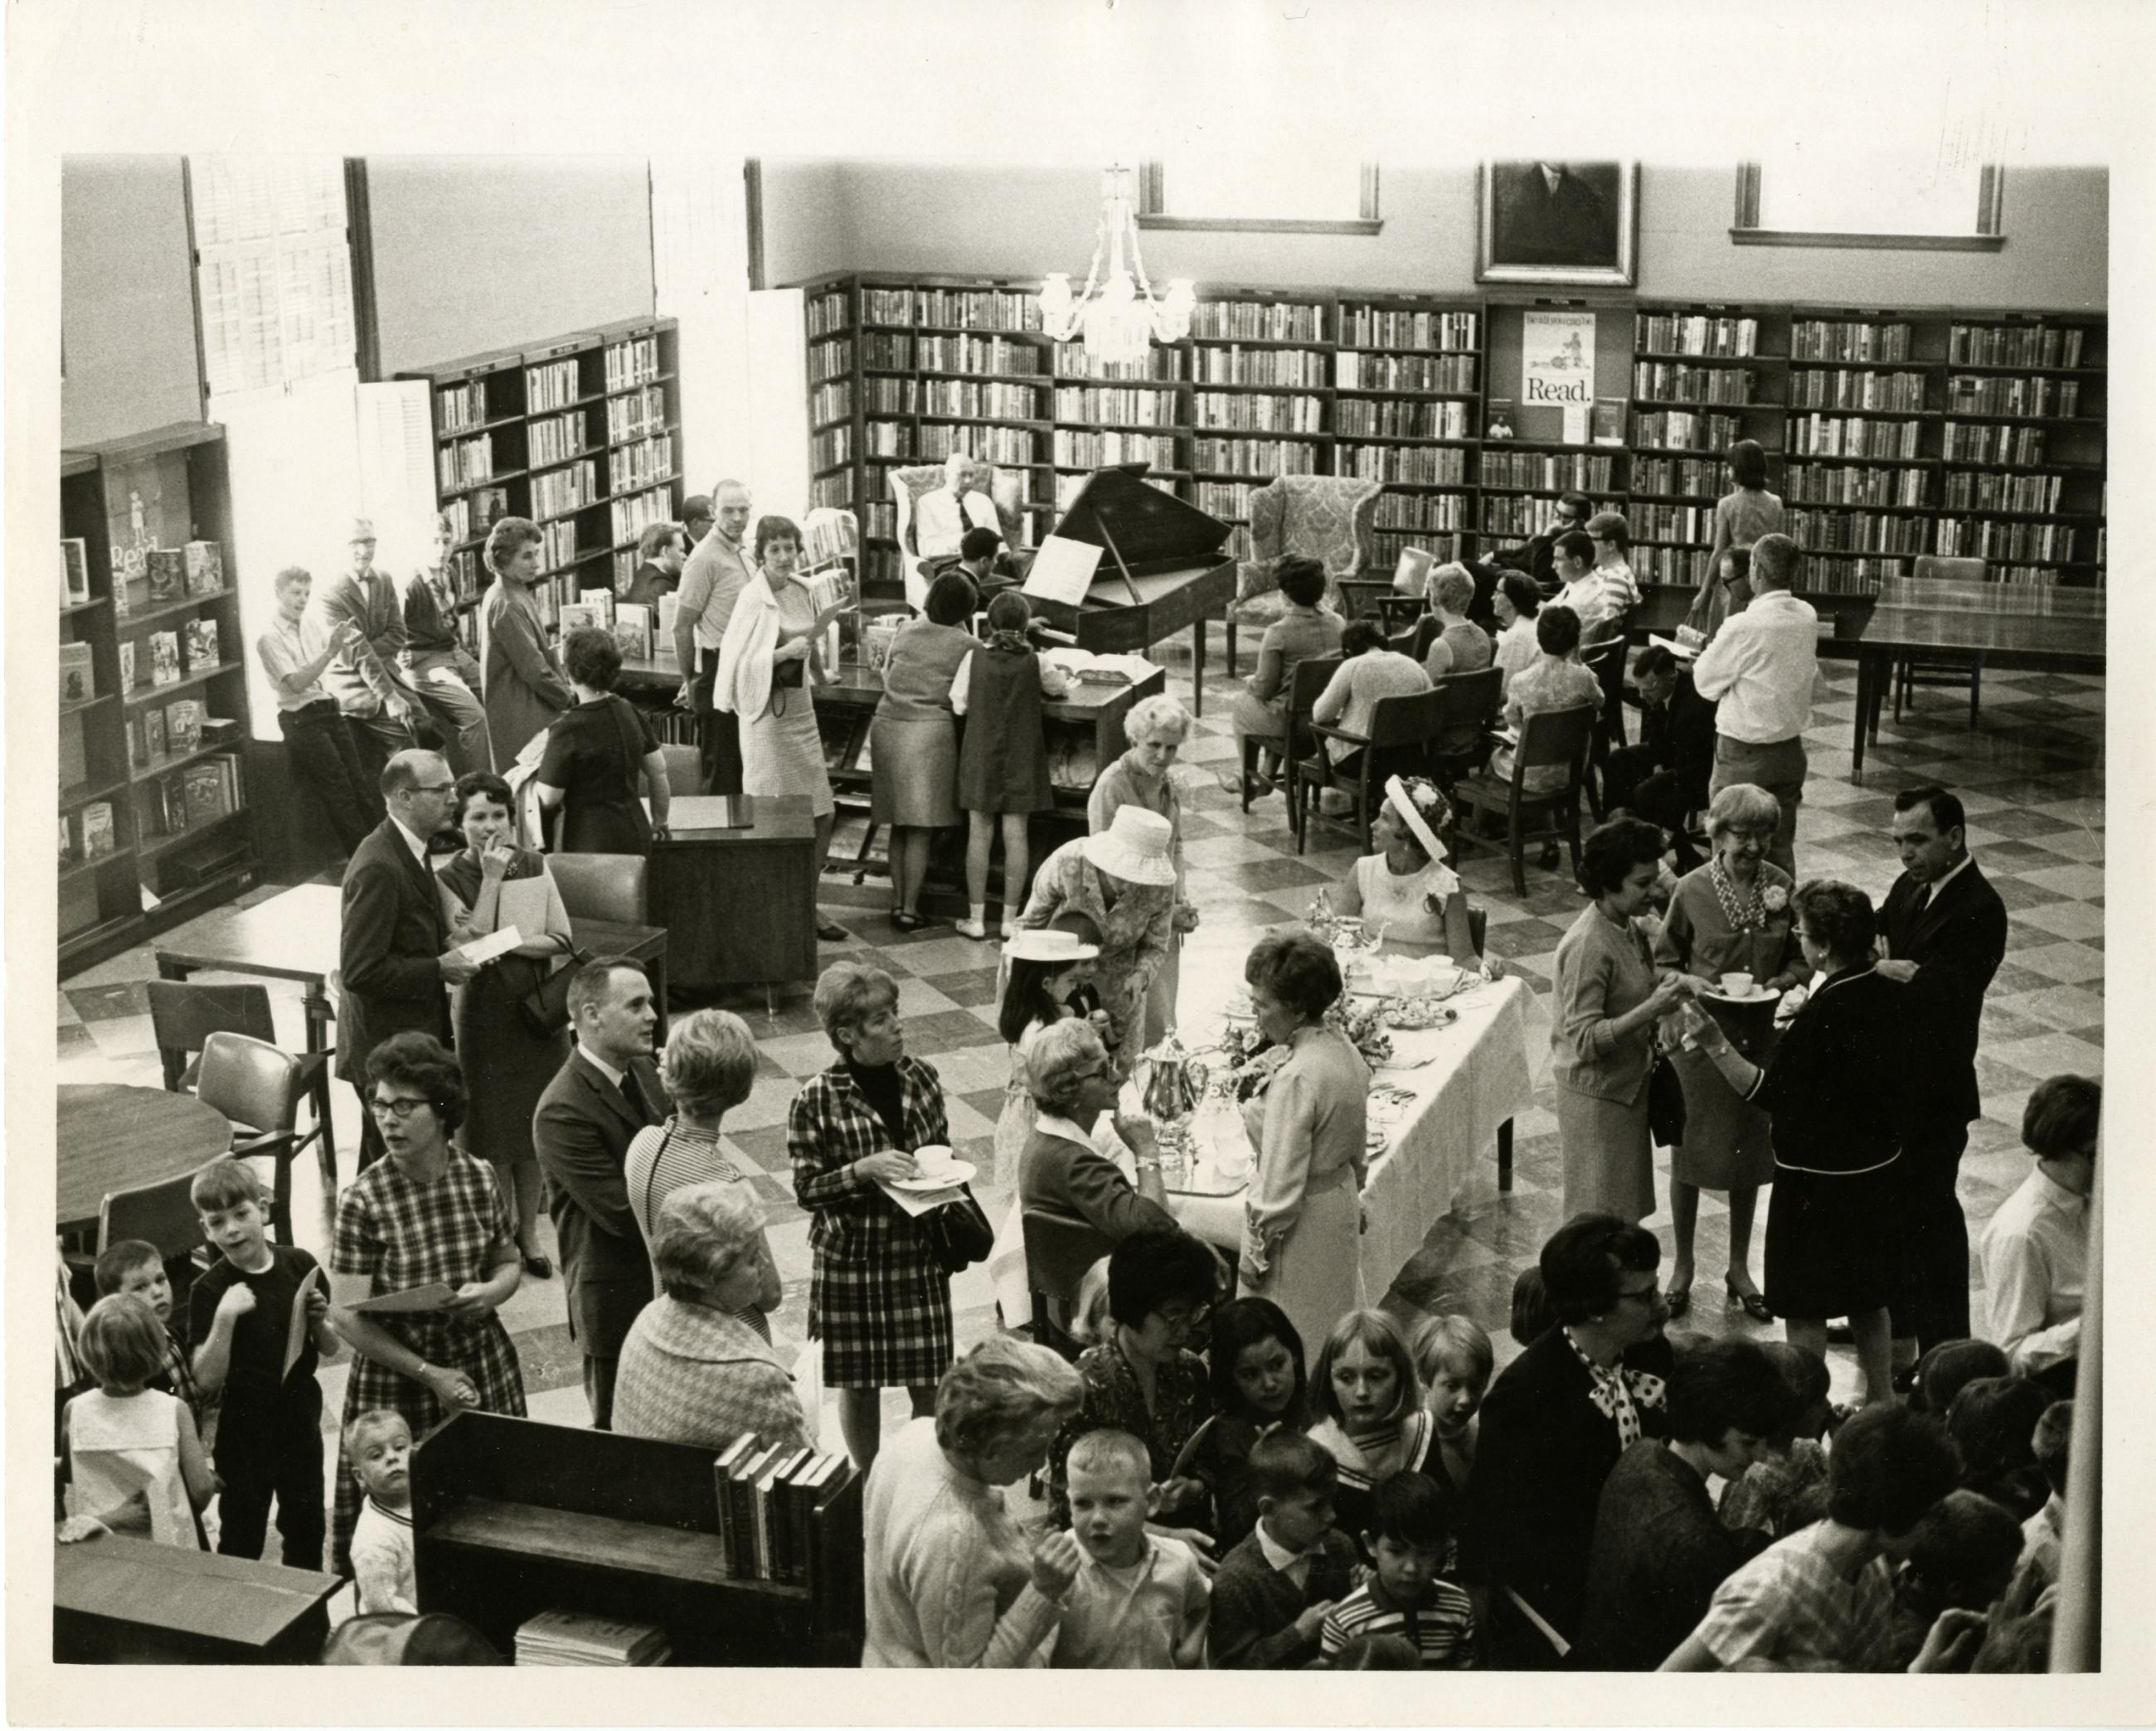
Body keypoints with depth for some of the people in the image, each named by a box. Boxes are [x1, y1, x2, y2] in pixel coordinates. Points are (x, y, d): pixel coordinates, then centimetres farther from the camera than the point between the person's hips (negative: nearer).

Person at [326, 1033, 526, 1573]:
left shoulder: (479, 1178, -3)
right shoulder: (364, 1199, -14)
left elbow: (510, 1262, 12)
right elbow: (347, 1316, -14)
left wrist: (492, 1291, -11)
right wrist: (429, 1375, -17)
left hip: (484, 1369, 3)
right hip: (396, 1377, -3)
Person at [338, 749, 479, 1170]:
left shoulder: (407, 850, 8)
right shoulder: (378, 867, -23)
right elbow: (359, 971, -26)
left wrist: (447, 943, 4)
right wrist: (439, 969, -20)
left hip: (414, 1033, 10)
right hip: (389, 1045, -10)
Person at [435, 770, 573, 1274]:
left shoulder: (535, 865, 1)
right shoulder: (449, 880, -7)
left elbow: (561, 939, -6)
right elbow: (473, 943, -20)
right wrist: (492, 878, -20)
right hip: (486, 1013, -3)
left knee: (535, 1124, 10)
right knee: (494, 1127, 5)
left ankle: (528, 1232, 25)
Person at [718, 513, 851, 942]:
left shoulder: (799, 593, 9)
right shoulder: (754, 598, -12)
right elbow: (739, 661, -17)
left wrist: (821, 625, 11)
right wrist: (783, 654, -26)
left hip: (801, 709, 7)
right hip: (767, 712, -7)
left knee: (822, 814, 8)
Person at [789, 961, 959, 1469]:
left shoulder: (921, 1077, -3)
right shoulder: (816, 1100, -16)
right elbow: (807, 1190, -10)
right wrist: (863, 1170, -26)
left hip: (919, 1255, 3)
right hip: (851, 1260, -3)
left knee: (930, 1384, 7)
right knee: (859, 1385, 12)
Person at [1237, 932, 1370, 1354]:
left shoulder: (1297, 1078, -28)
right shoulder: (1345, 1051, -2)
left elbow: (1281, 1187, -24)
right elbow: (1359, 1151, 12)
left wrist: (1255, 1253, -13)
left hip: (1301, 1223, -9)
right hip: (1342, 1205, 9)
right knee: (1336, 1330, 22)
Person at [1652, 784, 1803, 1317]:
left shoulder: (1782, 888, -4)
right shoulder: (1692, 890, -10)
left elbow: (1800, 960, 7)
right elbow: (1663, 963, -1)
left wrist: (1781, 980, -14)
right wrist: (1691, 983, -20)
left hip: (1759, 1038, 2)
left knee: (1749, 1152, 14)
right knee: (1689, 1152, 9)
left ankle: (1739, 1268, 30)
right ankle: (1682, 1267, 26)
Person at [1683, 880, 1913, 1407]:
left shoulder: (1822, 1018, -27)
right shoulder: (1888, 992, -5)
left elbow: (1767, 1093, -21)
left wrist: (1716, 1044, -20)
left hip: (1817, 1178, -8)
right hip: (1877, 1166, 8)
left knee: (1806, 1305, 9)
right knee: (1867, 1294, 23)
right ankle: (1881, 1397, 34)